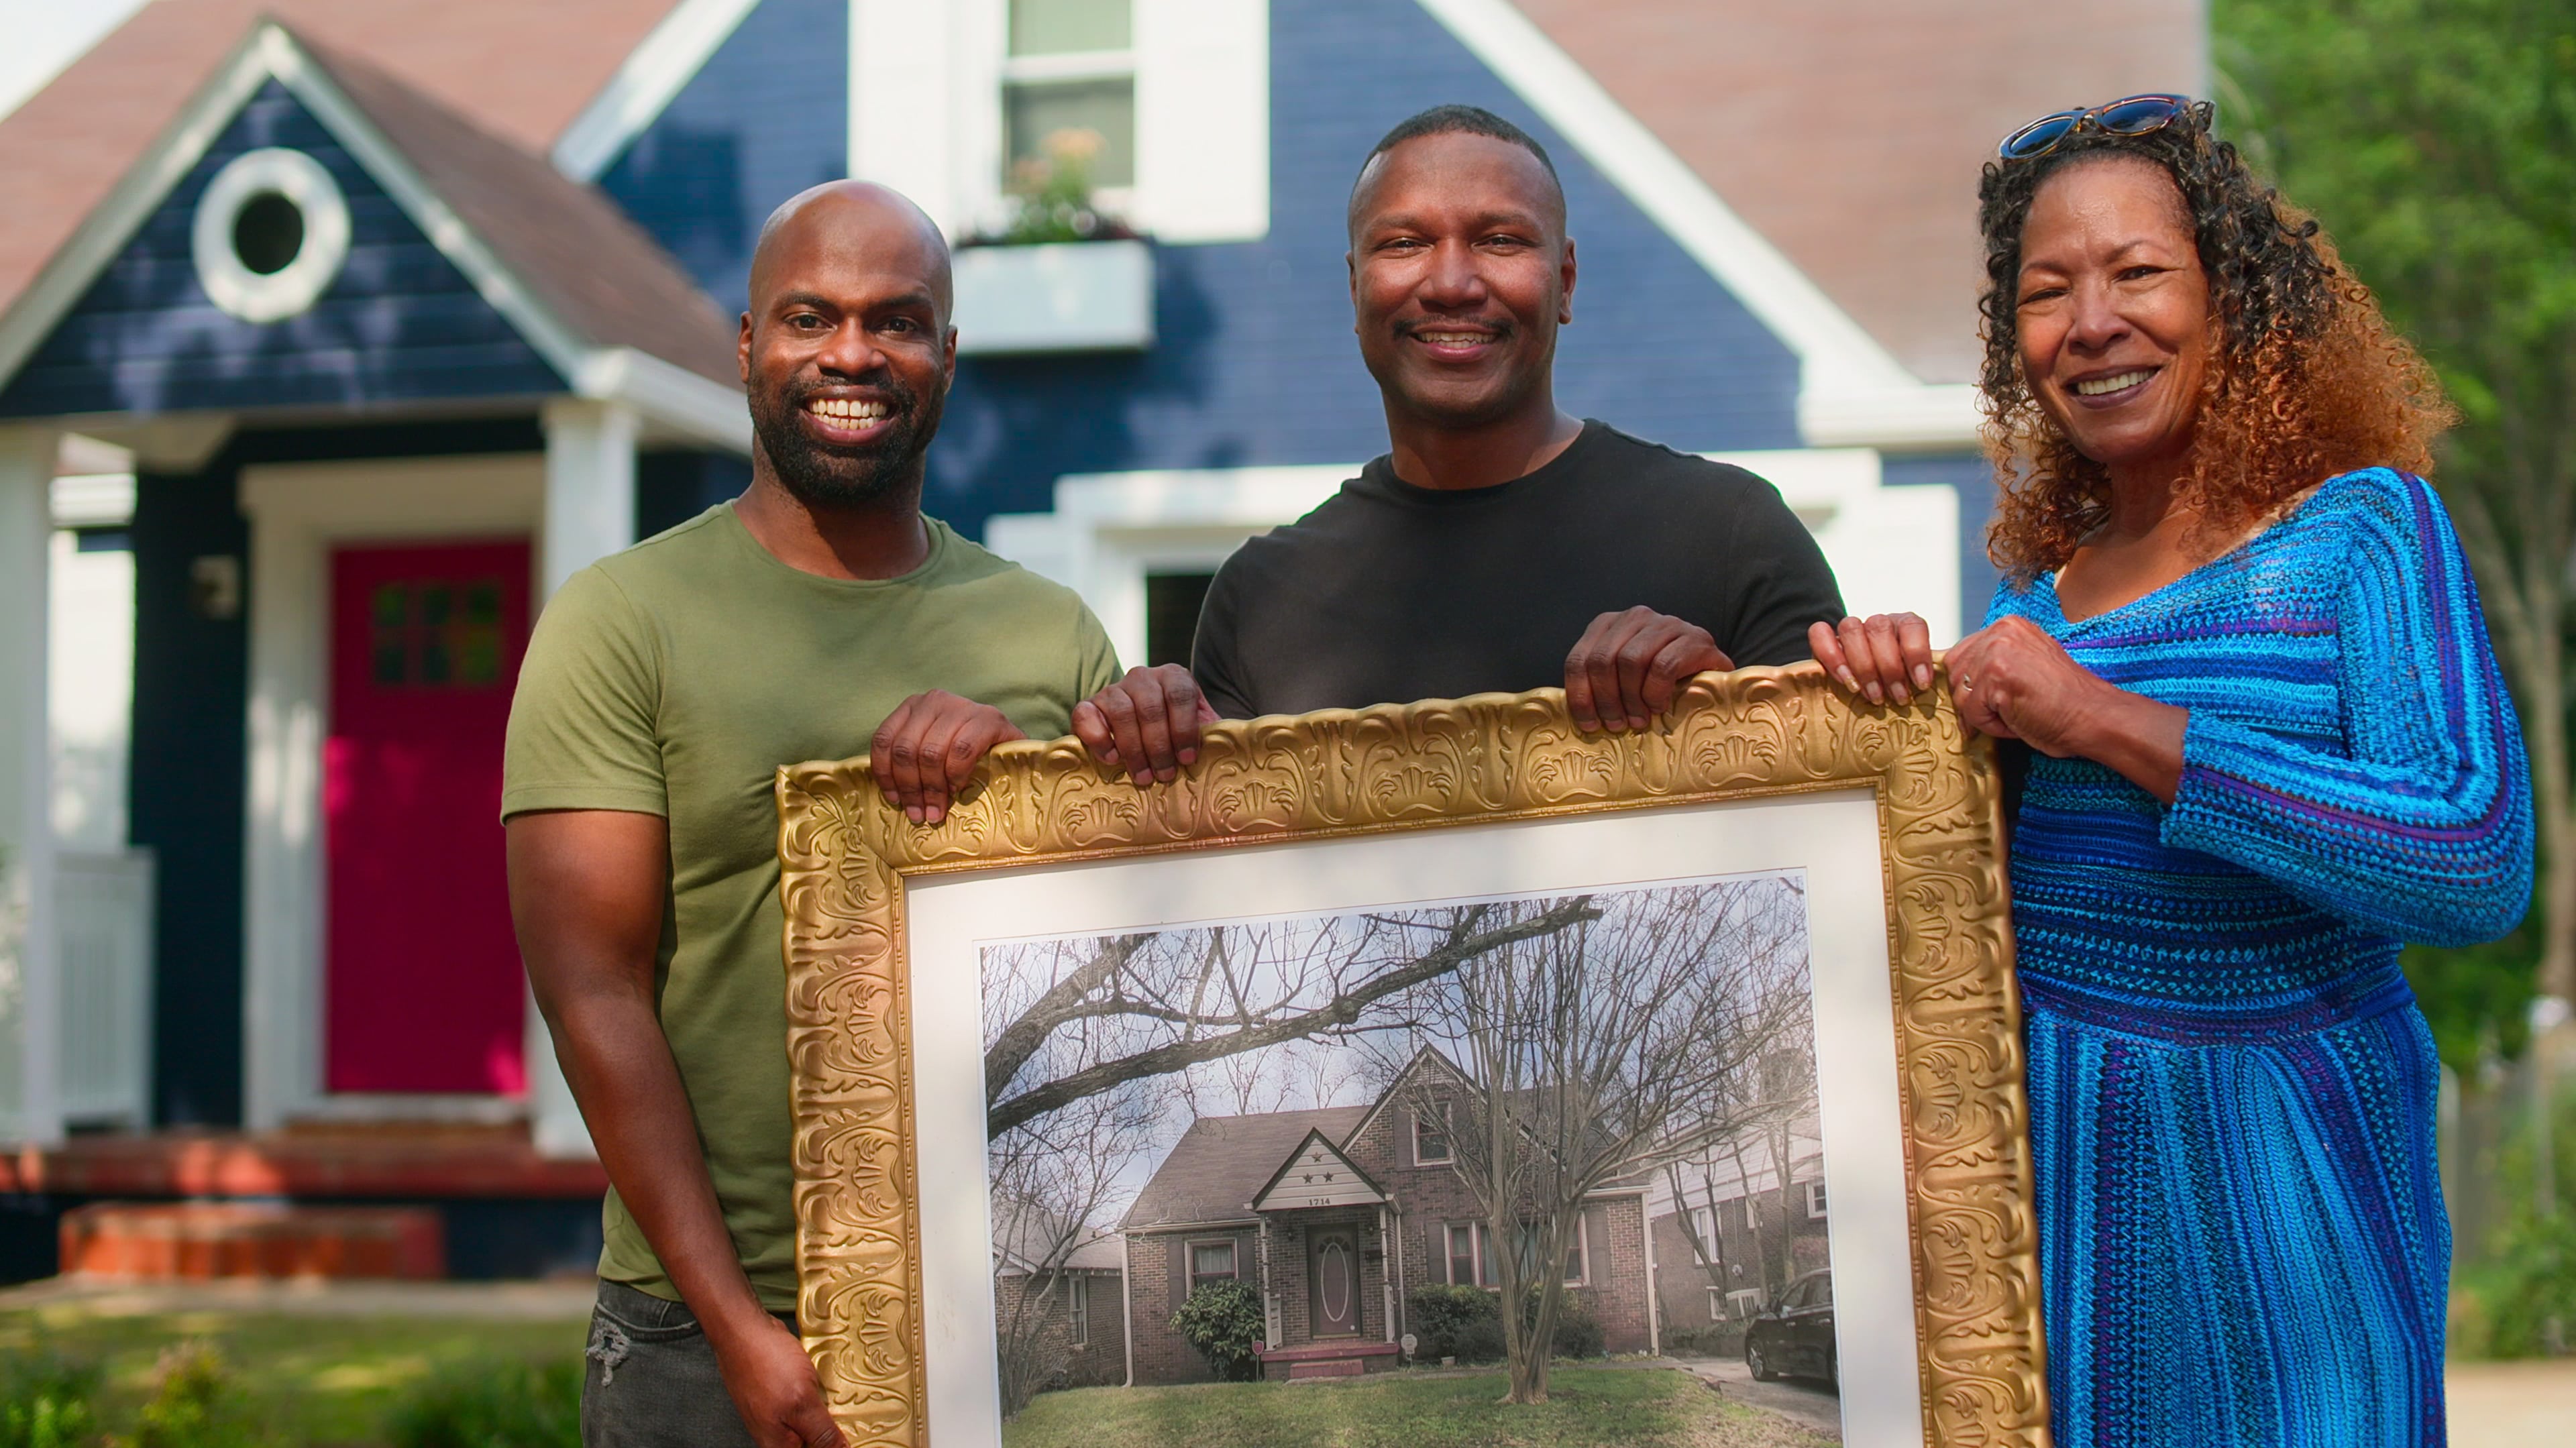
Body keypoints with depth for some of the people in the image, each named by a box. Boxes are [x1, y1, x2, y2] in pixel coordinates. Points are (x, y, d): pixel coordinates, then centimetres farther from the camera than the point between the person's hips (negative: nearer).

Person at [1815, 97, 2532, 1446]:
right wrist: (1878, 694, -5)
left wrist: (2111, 723, -22)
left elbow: (2480, 865, -21)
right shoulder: (2035, 591, 7)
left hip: (2276, 1173, -4)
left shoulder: (2360, 528, -8)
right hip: (2044, 1164, 4)